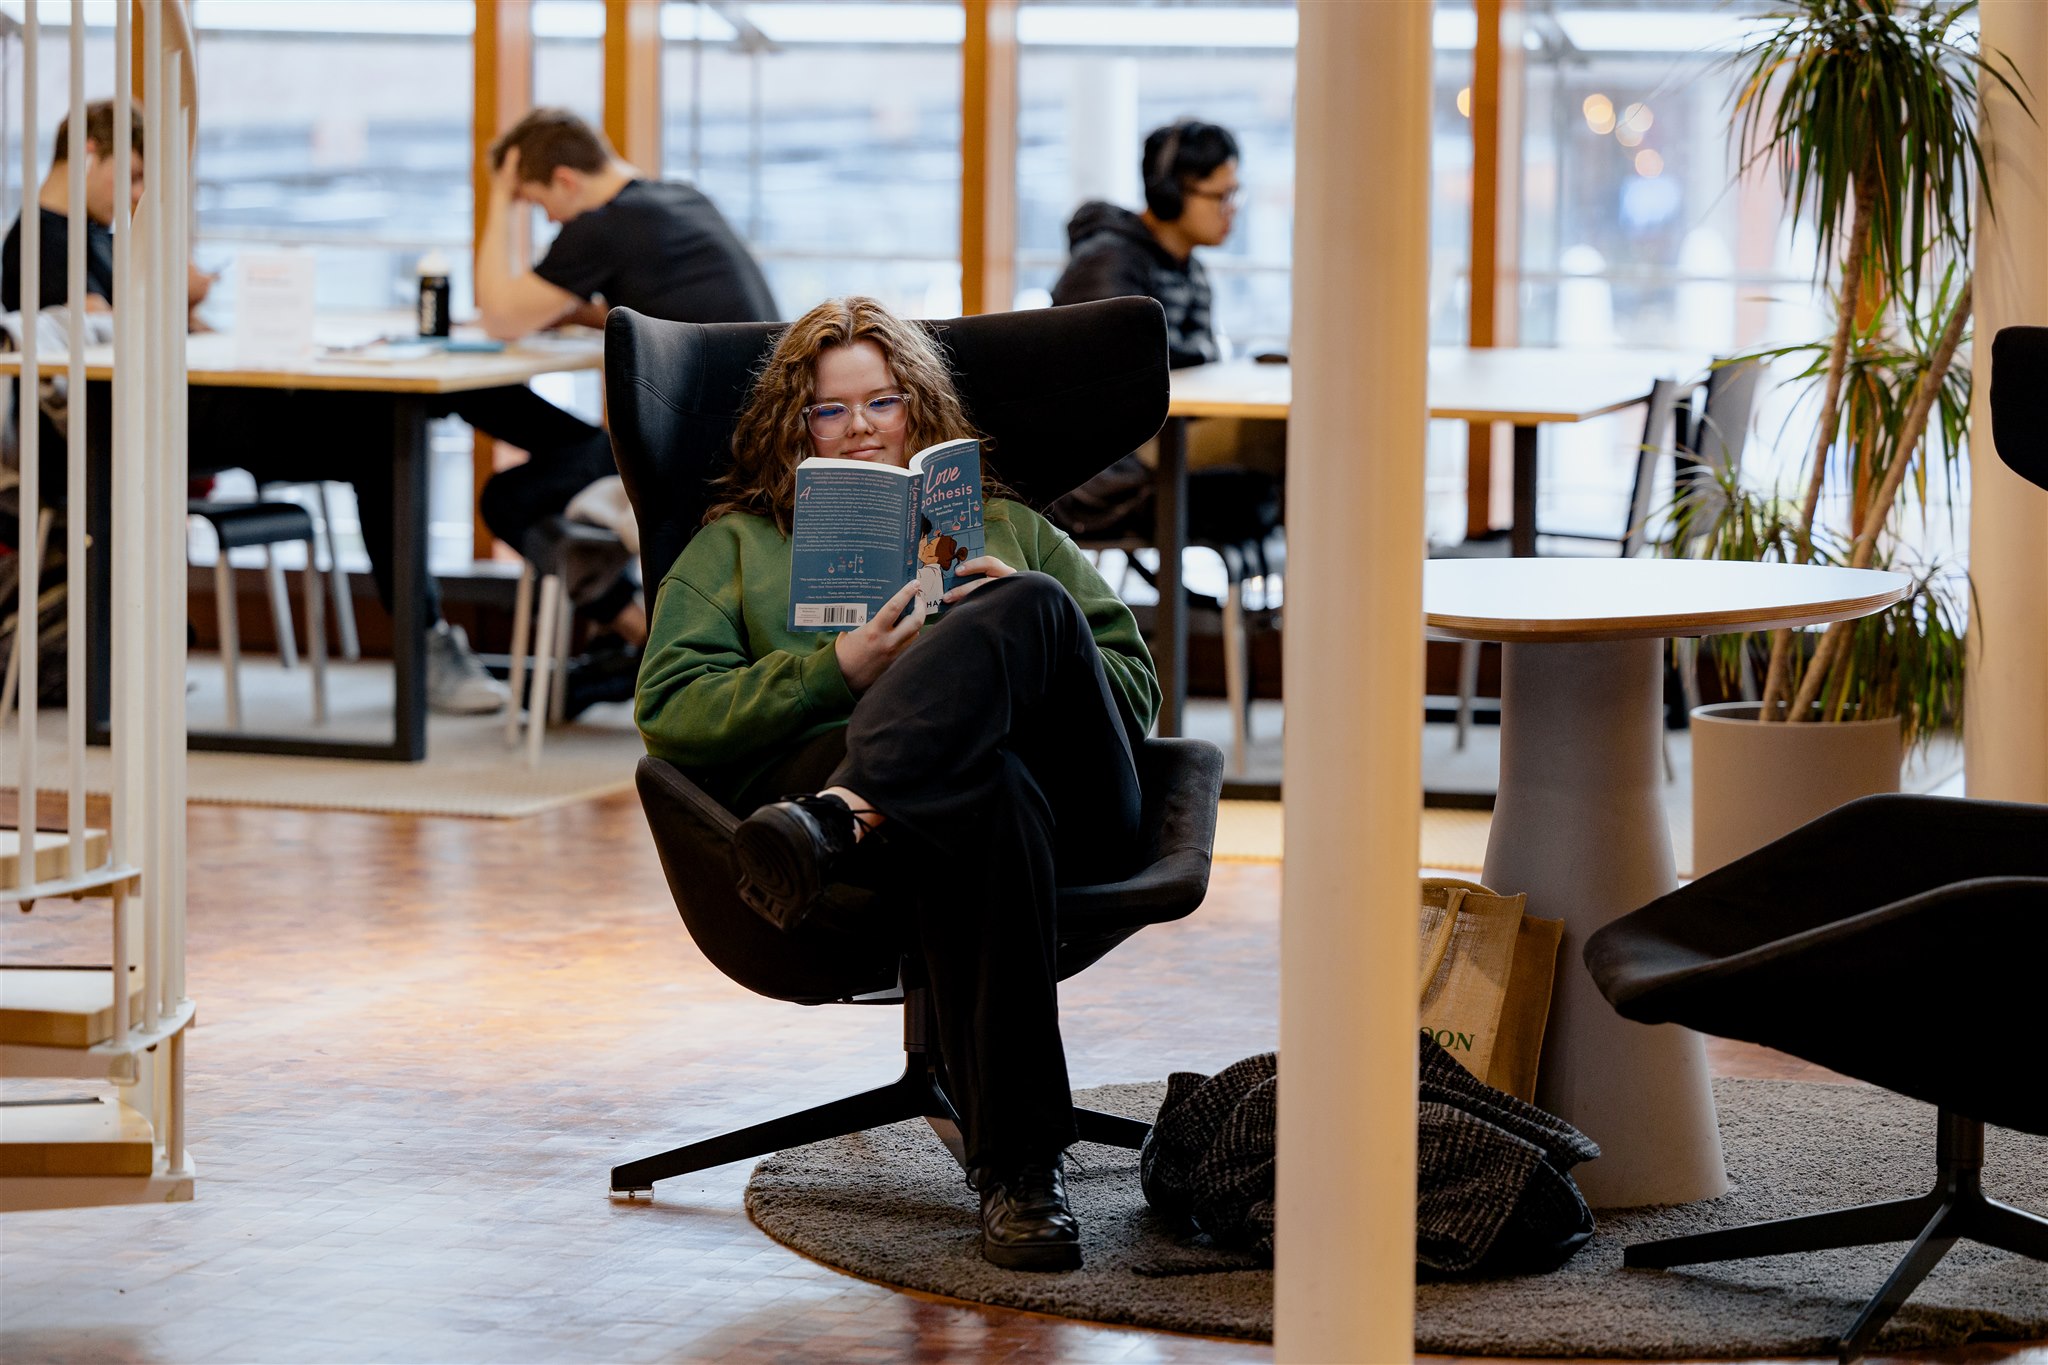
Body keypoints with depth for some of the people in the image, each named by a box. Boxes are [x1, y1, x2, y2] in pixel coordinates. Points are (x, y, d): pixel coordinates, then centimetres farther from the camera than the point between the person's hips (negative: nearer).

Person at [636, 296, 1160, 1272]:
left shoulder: (1009, 529, 37)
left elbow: (1134, 690, 24)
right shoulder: (737, 543, 32)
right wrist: (841, 669, -1)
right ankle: (1018, 1163, -50)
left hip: (1064, 795, 2)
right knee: (988, 796, -42)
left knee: (1028, 607, -33)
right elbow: (671, 709, 13)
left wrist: (1009, 628, 4)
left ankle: (835, 822, -56)